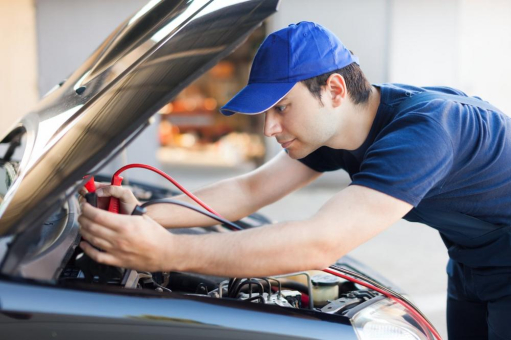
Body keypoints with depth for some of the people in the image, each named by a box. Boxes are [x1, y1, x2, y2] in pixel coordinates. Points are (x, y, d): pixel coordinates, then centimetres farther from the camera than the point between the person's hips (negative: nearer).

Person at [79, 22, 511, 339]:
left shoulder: (421, 130, -39)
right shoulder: (329, 128, -9)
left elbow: (320, 244, -46)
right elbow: (249, 190, -5)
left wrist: (169, 252, -49)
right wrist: (146, 214, -18)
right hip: (471, 269, 7)